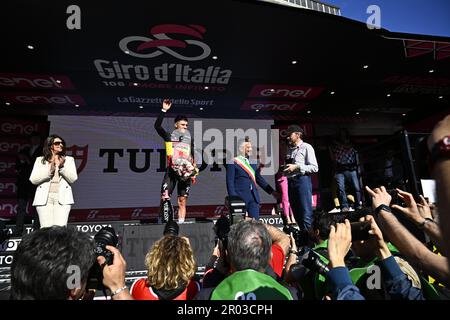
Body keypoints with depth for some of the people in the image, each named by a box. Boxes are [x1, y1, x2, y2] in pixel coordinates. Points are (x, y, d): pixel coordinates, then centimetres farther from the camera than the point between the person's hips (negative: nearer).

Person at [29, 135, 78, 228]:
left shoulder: (69, 159, 16)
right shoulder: (40, 160, 16)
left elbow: (73, 179, 5)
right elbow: (33, 180, 5)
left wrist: (62, 167, -7)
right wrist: (49, 170, -6)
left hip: (62, 198, 0)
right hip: (44, 198, 0)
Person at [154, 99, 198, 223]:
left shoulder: (190, 139, 13)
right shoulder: (169, 137, 6)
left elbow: (194, 156, 16)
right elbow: (157, 125, -8)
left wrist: (194, 170, 8)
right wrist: (164, 110, -13)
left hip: (185, 173, 2)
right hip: (171, 171, -2)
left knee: (182, 201, 4)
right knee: (165, 198, -11)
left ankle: (181, 223, 10)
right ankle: (166, 221, -1)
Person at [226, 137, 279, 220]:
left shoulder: (252, 162, 14)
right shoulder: (233, 162, -5)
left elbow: (259, 178, 20)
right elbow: (230, 182, -8)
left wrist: (272, 192, 18)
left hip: (254, 197, 6)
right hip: (240, 197, -6)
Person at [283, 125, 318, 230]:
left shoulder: (306, 147, -3)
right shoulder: (290, 149, 17)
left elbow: (314, 167, -10)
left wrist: (297, 167, -15)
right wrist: (285, 171, 7)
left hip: (302, 180, -7)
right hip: (290, 181, 7)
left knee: (306, 214, -6)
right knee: (297, 214, 12)